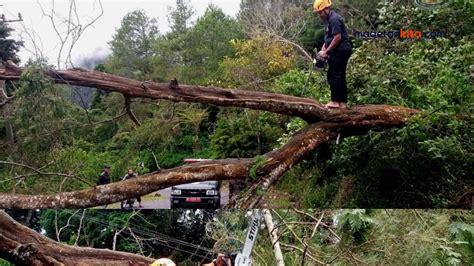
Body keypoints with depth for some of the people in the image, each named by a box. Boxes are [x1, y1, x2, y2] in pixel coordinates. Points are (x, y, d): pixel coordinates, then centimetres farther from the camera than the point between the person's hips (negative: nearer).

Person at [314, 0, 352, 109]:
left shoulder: (334, 19, -14)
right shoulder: (329, 19, 18)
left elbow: (337, 38, -21)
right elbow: (328, 38, 21)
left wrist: (326, 52, -15)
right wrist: (323, 50, 7)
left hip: (340, 51, -10)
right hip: (340, 52, 10)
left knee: (333, 76, -9)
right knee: (340, 77, 9)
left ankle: (335, 101, -8)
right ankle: (342, 102, 12)